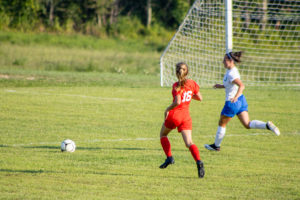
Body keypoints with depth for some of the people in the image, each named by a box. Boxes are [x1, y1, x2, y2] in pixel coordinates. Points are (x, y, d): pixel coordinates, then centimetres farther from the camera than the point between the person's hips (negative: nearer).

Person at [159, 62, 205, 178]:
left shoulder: (176, 85, -12)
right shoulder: (192, 83, 3)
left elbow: (177, 102, -23)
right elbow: (200, 98, 11)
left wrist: (167, 109, -9)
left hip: (175, 115, -4)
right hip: (186, 116, 4)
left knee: (163, 134, 23)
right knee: (189, 142, -3)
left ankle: (169, 157, 10)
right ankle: (198, 161, -27)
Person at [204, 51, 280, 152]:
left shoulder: (231, 74, -22)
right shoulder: (232, 70, 8)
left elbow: (241, 85, -35)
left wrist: (235, 96, -47)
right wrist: (221, 86, 15)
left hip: (232, 102, -9)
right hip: (241, 100, 9)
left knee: (222, 124, 11)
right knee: (247, 124, 4)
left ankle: (216, 145, 25)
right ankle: (267, 125, -15)